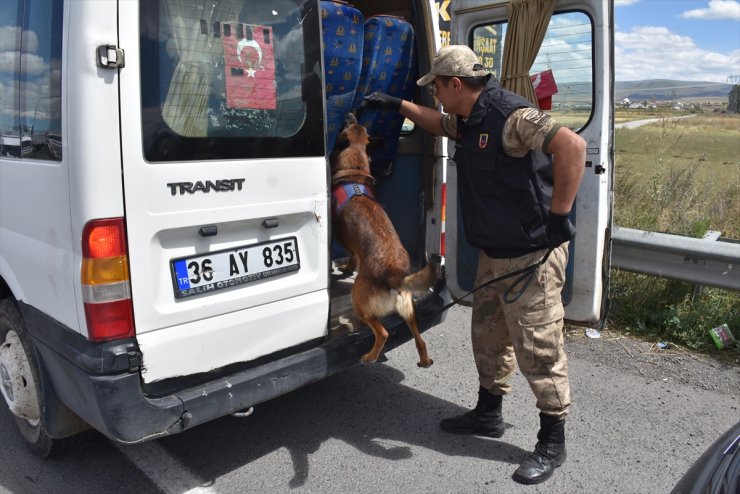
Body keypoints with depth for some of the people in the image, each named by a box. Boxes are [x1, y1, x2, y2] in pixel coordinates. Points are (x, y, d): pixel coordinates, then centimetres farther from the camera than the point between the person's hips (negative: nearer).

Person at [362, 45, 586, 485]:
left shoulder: (511, 115, -20)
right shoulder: (469, 120, 11)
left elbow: (572, 145, -32)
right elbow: (439, 124, 34)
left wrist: (559, 215, -28)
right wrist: (398, 105, 34)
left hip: (532, 253, -10)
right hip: (495, 251, 10)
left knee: (538, 347, -1)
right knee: (488, 335, 19)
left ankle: (553, 443, 16)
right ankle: (489, 414, 38)